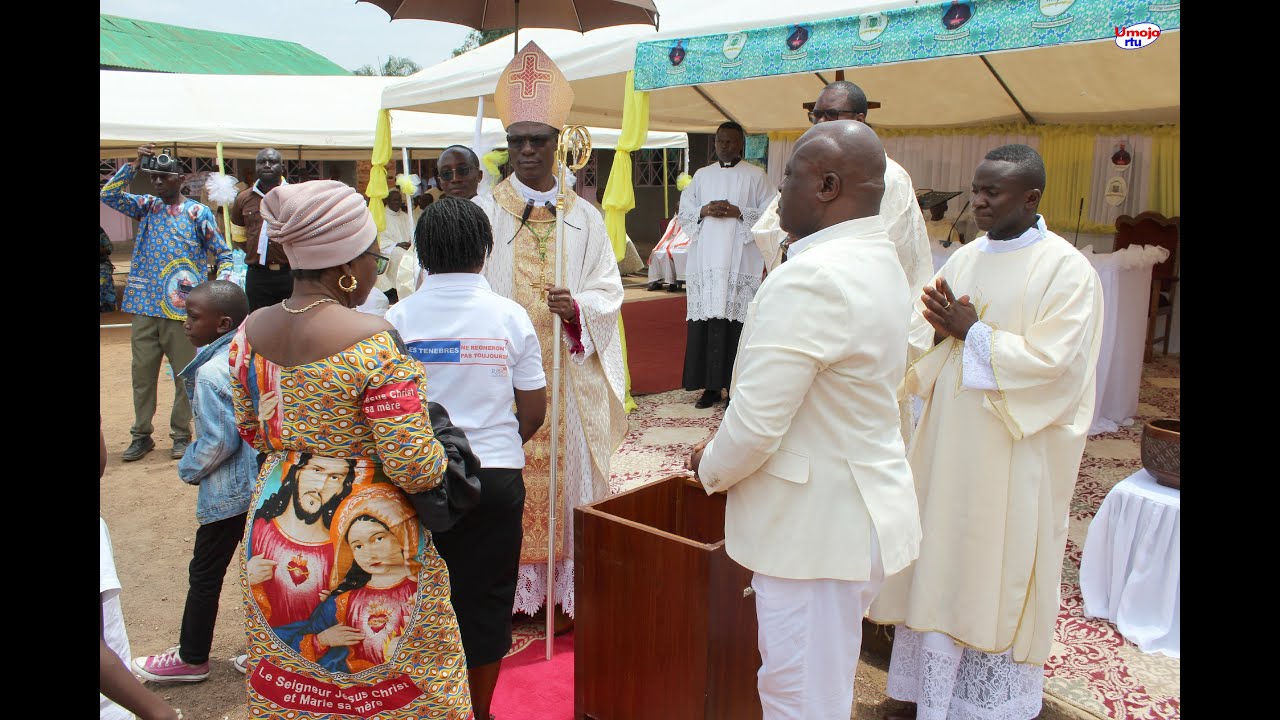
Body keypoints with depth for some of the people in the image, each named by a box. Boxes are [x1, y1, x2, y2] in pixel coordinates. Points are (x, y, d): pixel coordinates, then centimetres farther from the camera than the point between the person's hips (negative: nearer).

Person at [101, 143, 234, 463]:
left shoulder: (198, 212, -1)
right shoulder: (146, 206, 10)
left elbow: (223, 254, 0)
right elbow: (108, 195, 1)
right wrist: (134, 163, -4)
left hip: (183, 308, -4)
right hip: (145, 306, 4)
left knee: (185, 374, 5)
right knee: (142, 373, 10)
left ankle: (181, 434, 18)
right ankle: (141, 435, 21)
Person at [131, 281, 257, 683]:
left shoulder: (210, 372, -21)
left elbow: (219, 441, -21)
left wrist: (189, 469, -4)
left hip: (228, 491, -8)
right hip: (263, 480, 8)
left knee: (205, 574, 9)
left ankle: (191, 659, 25)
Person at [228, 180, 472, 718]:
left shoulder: (250, 332, -3)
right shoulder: (373, 341, -25)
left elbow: (252, 433, 10)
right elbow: (414, 466, -25)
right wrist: (442, 459, -4)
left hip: (275, 538, 6)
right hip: (366, 541, -6)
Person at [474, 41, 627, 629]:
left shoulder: (584, 217, 7)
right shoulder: (485, 212, 3)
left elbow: (609, 289, 6)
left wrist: (577, 307, -14)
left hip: (568, 376, 2)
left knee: (566, 476, 5)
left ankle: (568, 590, 17)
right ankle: (509, 590, 15)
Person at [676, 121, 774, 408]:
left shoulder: (756, 176, 7)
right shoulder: (702, 175, 18)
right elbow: (684, 210, 15)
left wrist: (739, 212, -12)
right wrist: (704, 210, -4)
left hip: (740, 261, -3)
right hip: (705, 259, 3)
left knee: (736, 320, -8)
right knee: (705, 321, -1)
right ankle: (710, 386, 7)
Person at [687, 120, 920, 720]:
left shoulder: (811, 278, -24)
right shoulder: (880, 261, 9)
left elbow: (755, 424, -25)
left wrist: (711, 466, -4)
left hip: (817, 528, -10)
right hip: (862, 508, 10)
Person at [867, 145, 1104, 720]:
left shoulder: (1067, 271, -9)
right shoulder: (964, 259, 9)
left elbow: (1050, 359, -18)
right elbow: (920, 333, 8)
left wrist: (972, 332, -15)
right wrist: (940, 329, -13)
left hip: (1015, 452, -6)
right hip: (949, 442, 6)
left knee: (998, 573, 5)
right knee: (939, 567, 12)